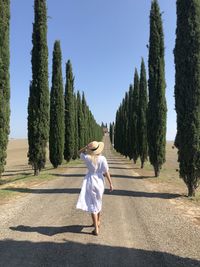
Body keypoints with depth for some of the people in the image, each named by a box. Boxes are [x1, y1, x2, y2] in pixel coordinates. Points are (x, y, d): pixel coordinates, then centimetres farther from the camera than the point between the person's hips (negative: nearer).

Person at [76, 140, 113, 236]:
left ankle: (96, 229, 0)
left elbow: (79, 152, 10)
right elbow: (106, 172, -11)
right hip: (99, 181, 2)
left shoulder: (87, 158, -11)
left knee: (92, 205, 2)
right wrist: (111, 184, -3)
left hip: (90, 181, -2)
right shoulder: (102, 158, -13)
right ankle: (97, 222, 42)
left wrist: (87, 147, -4)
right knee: (98, 202, 24)